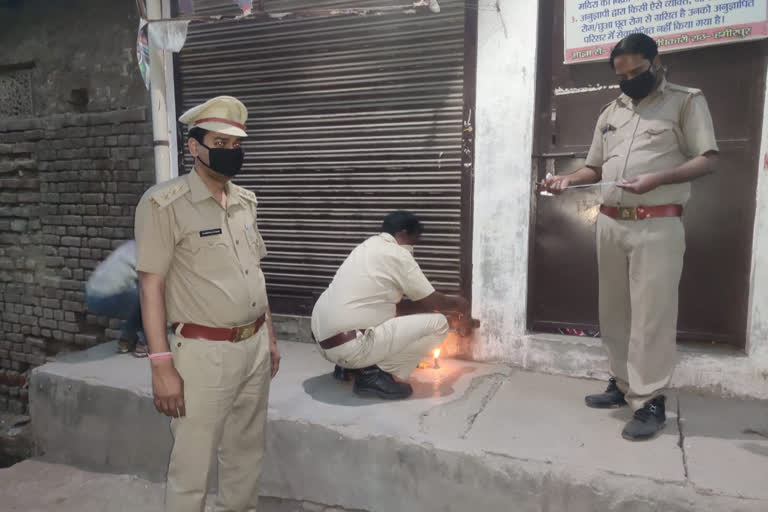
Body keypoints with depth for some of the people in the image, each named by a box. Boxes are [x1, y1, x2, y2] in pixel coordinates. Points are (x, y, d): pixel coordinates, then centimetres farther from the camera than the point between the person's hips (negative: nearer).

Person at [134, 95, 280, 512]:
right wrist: (162, 366, -16)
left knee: (246, 455, 19)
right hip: (204, 352, -6)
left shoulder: (245, 202, 9)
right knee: (192, 468, 6)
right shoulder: (164, 203, -11)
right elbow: (151, 286, -12)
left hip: (254, 347, 6)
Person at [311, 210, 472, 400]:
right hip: (350, 346, -9)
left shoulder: (367, 247, 18)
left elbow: (394, 307, 24)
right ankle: (376, 374, -4)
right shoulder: (398, 255, -8)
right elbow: (434, 302, 0)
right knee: (437, 323, -5)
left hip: (324, 340, 9)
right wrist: (460, 304, 21)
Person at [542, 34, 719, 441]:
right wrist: (568, 179, -1)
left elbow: (708, 160, -4)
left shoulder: (687, 101, 3)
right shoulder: (610, 112, 18)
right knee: (614, 311, 9)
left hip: (657, 225, -5)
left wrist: (657, 179, -21)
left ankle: (650, 402, 2)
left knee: (651, 314, -6)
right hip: (610, 224, 6)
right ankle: (622, 384, 21)